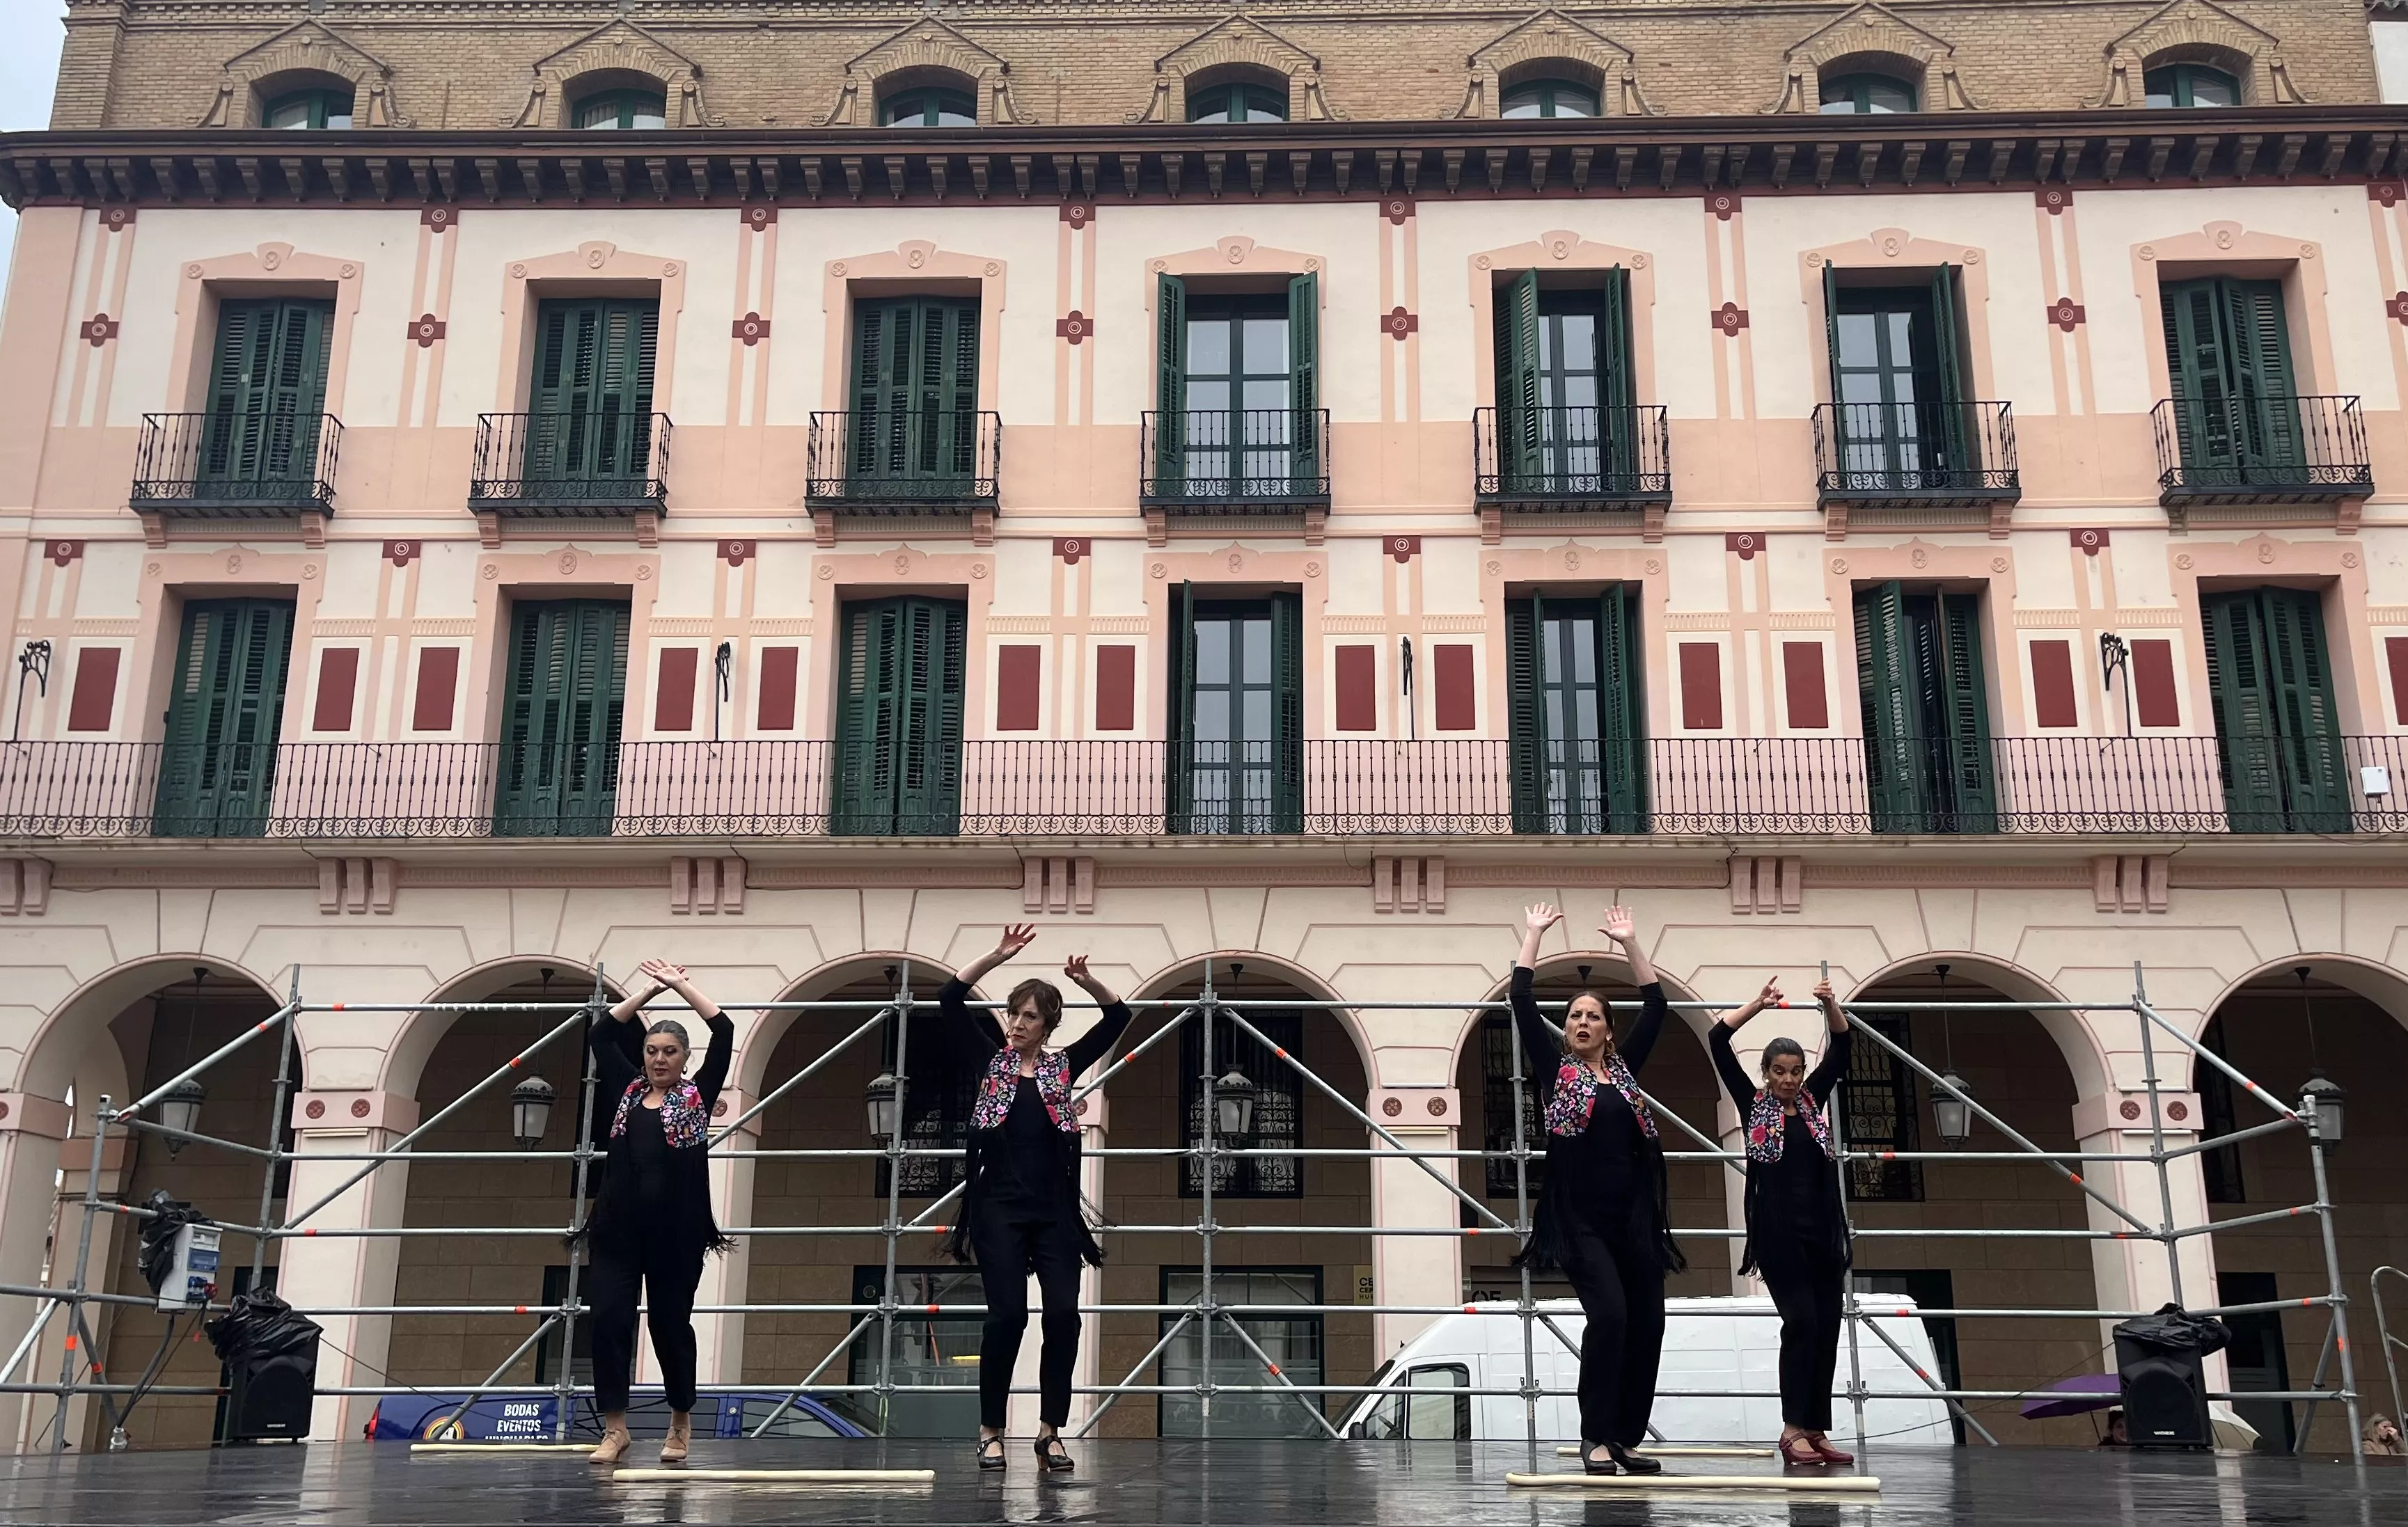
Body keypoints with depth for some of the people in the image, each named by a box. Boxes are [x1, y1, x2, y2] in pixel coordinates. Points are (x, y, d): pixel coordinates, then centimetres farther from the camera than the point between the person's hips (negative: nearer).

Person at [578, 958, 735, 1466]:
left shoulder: (697, 1095, 5)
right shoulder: (626, 1090, 11)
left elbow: (724, 1032, 0)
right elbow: (602, 1034, 10)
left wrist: (680, 985, 4)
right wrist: (649, 989, 8)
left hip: (677, 1231, -2)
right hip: (617, 1228, 2)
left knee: (671, 1322, 7)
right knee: (609, 1319, -5)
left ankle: (680, 1422, 25)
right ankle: (615, 1426, 6)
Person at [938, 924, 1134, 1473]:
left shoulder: (1063, 1066, 10)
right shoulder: (989, 1060, 6)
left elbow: (1118, 1018, 5)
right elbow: (950, 1000, -4)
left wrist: (1087, 981, -12)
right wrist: (999, 955, -14)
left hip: (1054, 1211, 2)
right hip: (999, 1208, -2)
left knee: (1064, 1313, -8)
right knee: (1007, 1314, -10)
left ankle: (1051, 1430, 4)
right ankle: (991, 1431, 4)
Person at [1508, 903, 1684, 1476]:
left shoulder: (1624, 1069, 13)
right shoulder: (1555, 1069, 5)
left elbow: (1656, 1005, 13)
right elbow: (1522, 1003, 0)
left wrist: (1630, 942, 13)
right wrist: (1534, 936, 4)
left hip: (1635, 1217, 5)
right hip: (1580, 1219, -4)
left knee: (1647, 1323, 2)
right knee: (1609, 1313, -18)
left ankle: (1626, 1438, 13)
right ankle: (1595, 1437, -8)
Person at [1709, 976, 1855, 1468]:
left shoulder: (1813, 1099, 11)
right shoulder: (1753, 1104, 2)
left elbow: (1842, 1045, 7)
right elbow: (1718, 1043, -4)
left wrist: (1831, 1006, -9)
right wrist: (1758, 1005, -9)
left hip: (1822, 1232, 5)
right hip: (1778, 1233, -5)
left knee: (1827, 1328, 3)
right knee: (1801, 1321, -14)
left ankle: (1816, 1432, 8)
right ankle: (1793, 1429, -11)